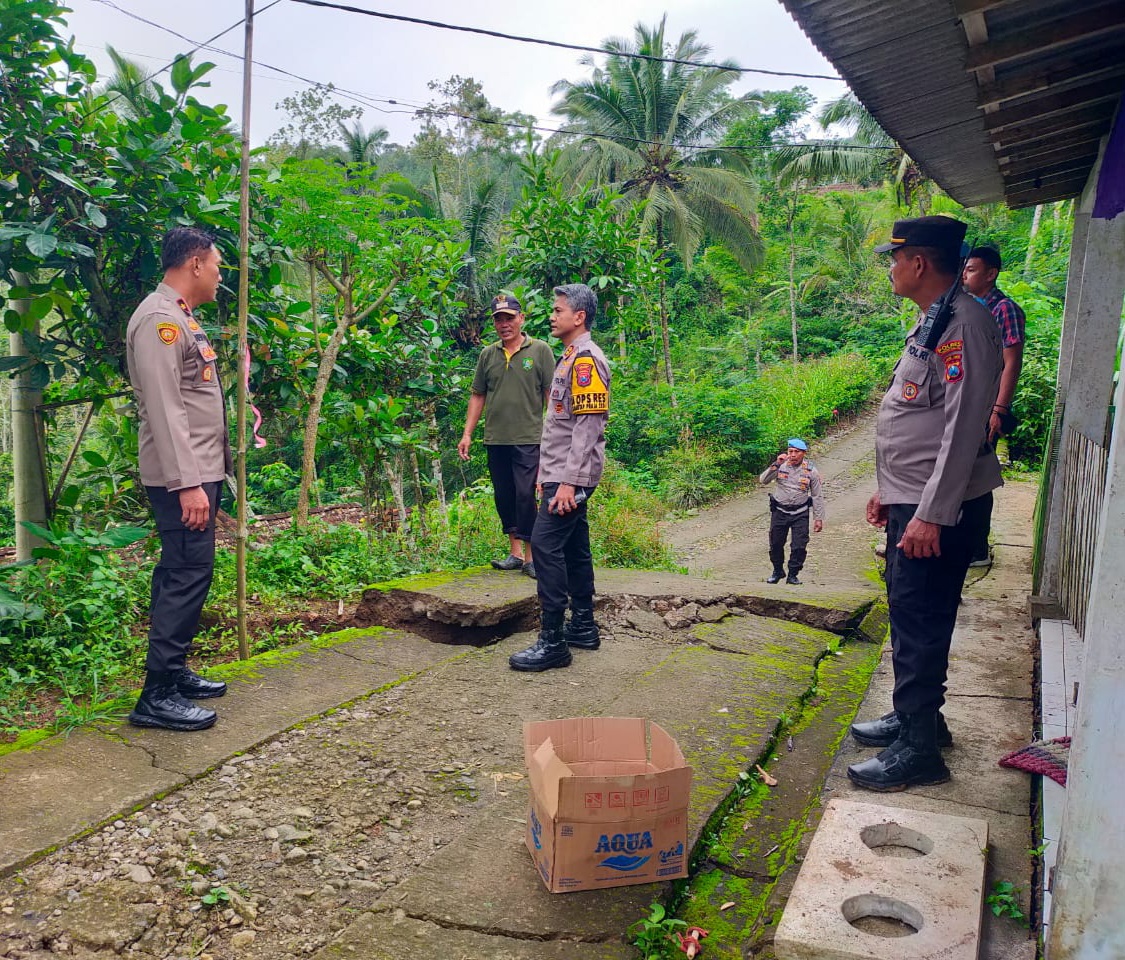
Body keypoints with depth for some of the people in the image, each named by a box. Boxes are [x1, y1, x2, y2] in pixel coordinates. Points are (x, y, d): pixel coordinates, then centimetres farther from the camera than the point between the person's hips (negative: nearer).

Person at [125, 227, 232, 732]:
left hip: (199, 469, 10)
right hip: (183, 475, -10)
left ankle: (174, 670, 24)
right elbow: (164, 408, -21)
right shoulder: (159, 318, -13)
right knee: (188, 573, -9)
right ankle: (157, 695, -4)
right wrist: (187, 483, -25)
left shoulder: (181, 316, 19)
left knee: (183, 572, 14)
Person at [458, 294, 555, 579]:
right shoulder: (487, 354, 11)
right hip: (495, 440, 5)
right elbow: (478, 396, 15)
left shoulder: (540, 350, 0)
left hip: (528, 439, -4)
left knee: (526, 496, -8)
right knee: (503, 498, 9)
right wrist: (467, 434, 10)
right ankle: (515, 552, 20)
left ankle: (530, 556, 2)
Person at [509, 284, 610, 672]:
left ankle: (553, 642, -9)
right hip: (562, 474, 10)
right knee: (573, 547, 12)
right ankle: (583, 628, 21)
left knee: (546, 544, -13)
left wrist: (569, 481, -23)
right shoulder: (570, 357, 18)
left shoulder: (587, 359, -12)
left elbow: (589, 426, -20)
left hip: (572, 476, -10)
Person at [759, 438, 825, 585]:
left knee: (799, 546, -2)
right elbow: (763, 480, -13)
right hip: (780, 511, 1)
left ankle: (792, 575, 16)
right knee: (776, 544, 11)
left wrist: (819, 518, 0)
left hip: (800, 513, -1)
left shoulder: (811, 471, -3)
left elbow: (817, 496, 2)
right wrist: (776, 465, -23)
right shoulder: (781, 466, -3)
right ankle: (778, 571, 33)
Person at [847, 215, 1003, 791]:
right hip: (911, 500, 10)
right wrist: (889, 489, 21)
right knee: (908, 614, 19)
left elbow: (963, 426, -23)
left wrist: (932, 515, -24)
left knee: (920, 623, -2)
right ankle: (915, 716, 34)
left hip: (937, 507, -10)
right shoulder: (932, 322, 14)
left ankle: (919, 750, 10)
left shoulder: (963, 323, -17)